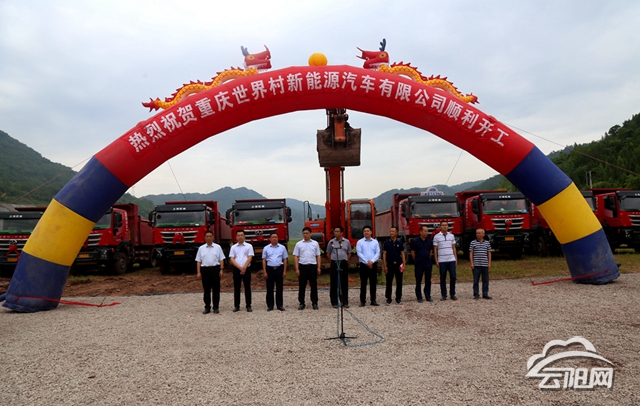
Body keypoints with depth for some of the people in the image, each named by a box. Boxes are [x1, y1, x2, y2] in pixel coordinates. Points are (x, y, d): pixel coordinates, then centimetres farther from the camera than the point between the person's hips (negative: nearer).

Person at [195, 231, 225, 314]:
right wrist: (198, 272, -1)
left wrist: (221, 270, -6)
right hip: (205, 269, 1)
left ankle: (216, 307, 9)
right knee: (206, 289, 5)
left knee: (216, 289, 2)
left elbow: (221, 259, 3)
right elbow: (198, 261, 6)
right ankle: (207, 307, 13)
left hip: (215, 269, -1)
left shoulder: (217, 247, 6)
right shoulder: (201, 248, 8)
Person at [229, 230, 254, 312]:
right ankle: (236, 306, 11)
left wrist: (244, 267, -15)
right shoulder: (233, 247, 8)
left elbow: (250, 258, -5)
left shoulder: (249, 246, 3)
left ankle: (248, 306, 7)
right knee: (236, 288, 5)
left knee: (247, 288, 2)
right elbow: (232, 259, 0)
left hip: (247, 269, -2)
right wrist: (240, 267, -13)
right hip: (236, 269, 2)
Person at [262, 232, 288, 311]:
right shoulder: (266, 248, 4)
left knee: (279, 288, 5)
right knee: (269, 288, 4)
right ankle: (270, 305, 11)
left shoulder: (282, 248, 5)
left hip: (279, 269, 0)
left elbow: (285, 260, 5)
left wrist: (284, 271, -1)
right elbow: (264, 260, 4)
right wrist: (264, 272, -2)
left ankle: (280, 305, 12)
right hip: (270, 269, 0)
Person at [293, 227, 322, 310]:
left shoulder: (315, 243, 7)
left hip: (313, 266, 1)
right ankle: (301, 303, 13)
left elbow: (318, 256, 7)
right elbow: (296, 256, 2)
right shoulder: (298, 244, 4)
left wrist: (318, 267, 0)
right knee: (301, 286, 4)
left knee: (313, 286, 5)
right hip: (302, 266, 0)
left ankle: (314, 303, 13)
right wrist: (297, 269, -5)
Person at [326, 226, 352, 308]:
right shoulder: (331, 242, 2)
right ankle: (334, 302, 9)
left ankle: (345, 302, 14)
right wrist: (333, 261, 5)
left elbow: (349, 253, 12)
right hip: (334, 264, -1)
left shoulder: (347, 242, 4)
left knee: (344, 283, 5)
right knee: (334, 283, 1)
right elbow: (328, 254, 10)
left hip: (344, 263, 1)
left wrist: (345, 261, 5)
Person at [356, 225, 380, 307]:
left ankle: (373, 300, 14)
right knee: (363, 284, 1)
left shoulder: (375, 242, 7)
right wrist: (367, 262, -13)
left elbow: (378, 253, 1)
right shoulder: (360, 242, 1)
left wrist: (372, 261, -13)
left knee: (373, 283, 6)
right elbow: (359, 253, -6)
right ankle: (362, 301, 7)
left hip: (373, 265, 2)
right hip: (363, 265, -2)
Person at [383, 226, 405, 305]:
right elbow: (384, 254, 0)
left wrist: (403, 265, -4)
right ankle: (388, 299, 12)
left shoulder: (400, 243, 5)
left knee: (399, 283, 5)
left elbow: (402, 254, 5)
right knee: (389, 283, 4)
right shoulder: (387, 243, 1)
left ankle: (398, 298, 15)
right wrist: (385, 266, -6)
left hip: (398, 264, 1)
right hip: (389, 265, -1)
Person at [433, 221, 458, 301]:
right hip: (442, 261, -2)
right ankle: (444, 295, 11)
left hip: (451, 260, 2)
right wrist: (436, 261, -4)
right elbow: (435, 249, 1)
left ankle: (452, 294, 13)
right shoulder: (437, 236, 0)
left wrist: (456, 259, 6)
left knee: (453, 277, 0)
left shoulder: (451, 236, 9)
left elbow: (454, 248, 12)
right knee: (443, 278, 3)